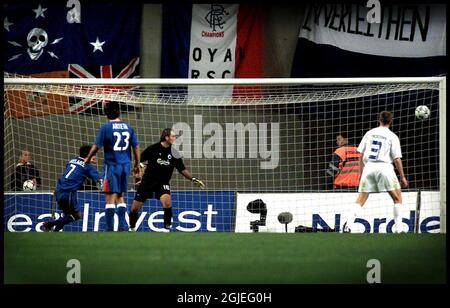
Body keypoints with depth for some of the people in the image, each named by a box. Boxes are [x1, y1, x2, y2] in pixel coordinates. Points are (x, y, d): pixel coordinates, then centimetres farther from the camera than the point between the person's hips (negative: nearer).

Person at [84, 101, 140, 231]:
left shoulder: (106, 127, -8)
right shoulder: (128, 127, 6)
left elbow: (96, 147, -6)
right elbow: (136, 147, 9)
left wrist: (88, 159, 11)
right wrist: (137, 164, 19)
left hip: (112, 165, -5)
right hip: (125, 165, 5)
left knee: (110, 198, -3)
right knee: (121, 196, 15)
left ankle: (109, 228, -4)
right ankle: (123, 225, 11)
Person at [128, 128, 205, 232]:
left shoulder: (174, 153, -3)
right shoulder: (153, 149, -10)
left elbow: (182, 169, 4)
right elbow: (139, 160, 1)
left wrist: (193, 179, -3)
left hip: (163, 183, 1)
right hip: (148, 181, -1)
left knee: (167, 201, -28)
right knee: (135, 207, 0)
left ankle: (167, 228, -15)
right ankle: (132, 228, 25)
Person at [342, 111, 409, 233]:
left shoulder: (369, 133, 12)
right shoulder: (392, 137, 2)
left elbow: (361, 155, 12)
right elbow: (397, 159, -1)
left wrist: (361, 173, 19)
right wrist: (402, 177, 7)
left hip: (369, 167, 3)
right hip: (384, 167, -3)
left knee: (360, 200, 4)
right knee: (397, 198, 8)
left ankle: (348, 223, -12)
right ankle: (398, 227, 1)